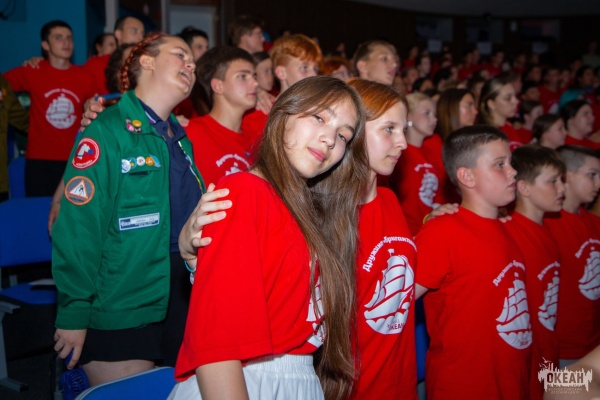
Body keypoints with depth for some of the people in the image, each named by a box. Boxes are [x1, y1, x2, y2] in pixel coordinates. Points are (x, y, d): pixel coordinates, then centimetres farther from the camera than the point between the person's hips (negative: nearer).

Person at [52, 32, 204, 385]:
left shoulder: (180, 138, 12)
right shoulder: (107, 131, -12)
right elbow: (77, 229, -16)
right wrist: (74, 313, -17)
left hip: (181, 303, 8)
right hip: (119, 315, -7)